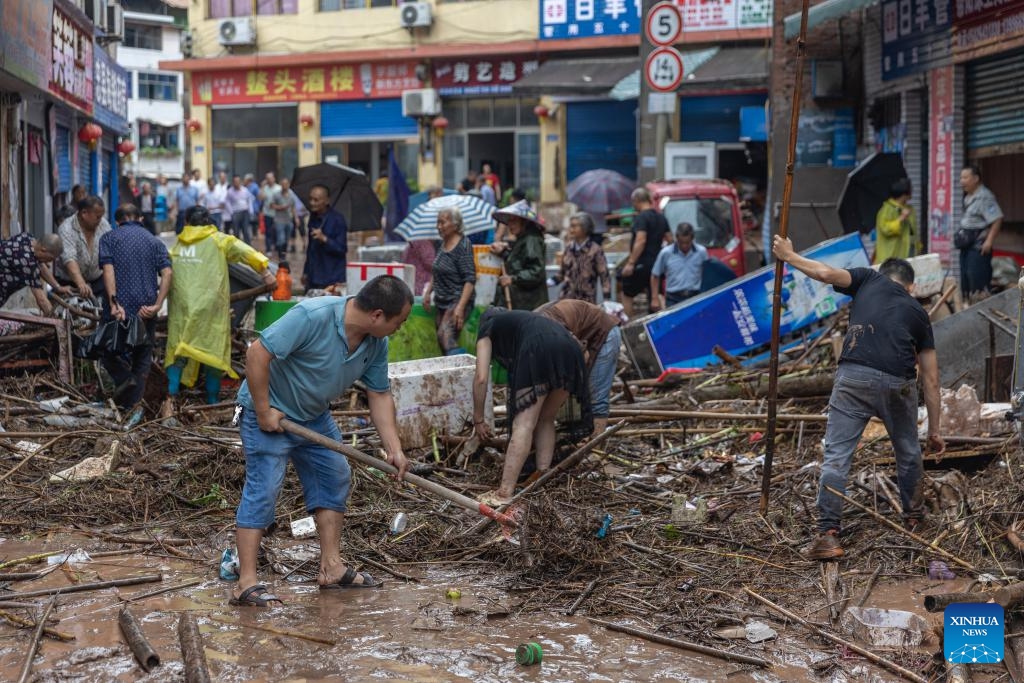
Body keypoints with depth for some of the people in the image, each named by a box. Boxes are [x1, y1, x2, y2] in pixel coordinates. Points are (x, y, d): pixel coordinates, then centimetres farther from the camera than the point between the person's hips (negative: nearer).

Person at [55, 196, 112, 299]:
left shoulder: (103, 224, -2)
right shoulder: (66, 230, -18)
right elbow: (69, 259, -32)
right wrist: (81, 284, -48)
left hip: (98, 280, 4)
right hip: (71, 283, -3)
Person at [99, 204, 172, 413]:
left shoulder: (109, 239, 6)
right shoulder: (155, 242, 12)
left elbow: (108, 270, -9)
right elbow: (167, 273, -3)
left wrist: (114, 303, -16)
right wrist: (157, 305, -9)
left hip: (119, 309, -2)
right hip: (145, 310, 2)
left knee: (110, 352, 12)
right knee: (142, 358, 12)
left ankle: (124, 377, -15)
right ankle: (132, 404, 9)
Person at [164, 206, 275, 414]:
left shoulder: (177, 245, 14)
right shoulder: (218, 240, 4)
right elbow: (245, 251, -8)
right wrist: (265, 272, -10)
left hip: (180, 306, 3)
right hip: (210, 307, -3)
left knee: (178, 352, 6)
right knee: (214, 353, 6)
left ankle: (171, 398, -10)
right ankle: (212, 403, 10)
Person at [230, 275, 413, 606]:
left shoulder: (376, 342, -7)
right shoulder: (312, 316, -32)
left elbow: (380, 395, 2)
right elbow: (257, 353, -31)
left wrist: (395, 449, -5)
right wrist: (263, 411, -25)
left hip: (314, 416, 9)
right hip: (271, 412, -8)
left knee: (334, 476, 10)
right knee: (263, 489, -12)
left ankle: (331, 567, 17)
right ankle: (246, 584, -10)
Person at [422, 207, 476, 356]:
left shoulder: (463, 246, -12)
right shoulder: (443, 244, 10)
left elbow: (470, 279, -17)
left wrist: (460, 307, -24)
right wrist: (427, 293, 15)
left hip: (457, 300, -8)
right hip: (442, 302, 8)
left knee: (445, 335, -25)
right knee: (442, 343, 5)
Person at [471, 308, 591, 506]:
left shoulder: (487, 329, 28)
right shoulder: (523, 319, 43)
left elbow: (481, 377, 15)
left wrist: (478, 419, 23)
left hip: (538, 352, -6)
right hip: (570, 350, 6)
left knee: (524, 424, -8)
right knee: (546, 420, 22)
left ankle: (504, 494, -10)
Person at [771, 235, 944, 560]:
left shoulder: (870, 279, 22)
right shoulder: (918, 312, 25)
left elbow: (826, 273, 3)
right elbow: (931, 380, 22)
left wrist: (790, 256, 19)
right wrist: (934, 429, 27)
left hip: (854, 377, -2)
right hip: (898, 384, 2)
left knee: (836, 456, 0)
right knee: (908, 452, 26)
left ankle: (828, 535, -8)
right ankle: (913, 514, 45)